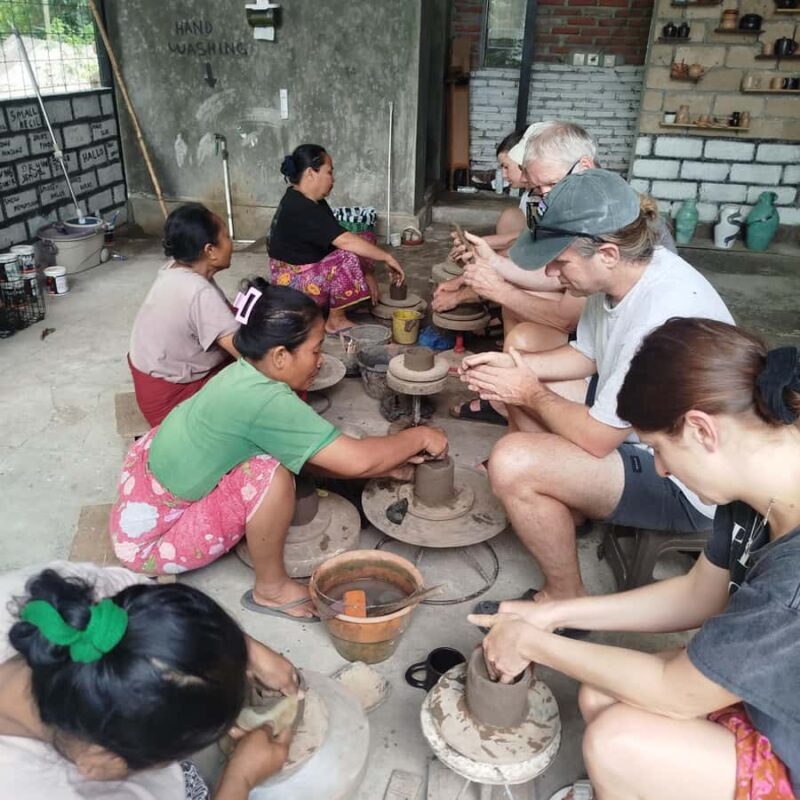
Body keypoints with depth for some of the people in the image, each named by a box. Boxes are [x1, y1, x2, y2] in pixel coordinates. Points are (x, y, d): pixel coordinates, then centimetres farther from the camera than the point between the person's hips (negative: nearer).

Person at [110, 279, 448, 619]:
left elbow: (326, 455, 5)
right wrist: (419, 437, -13)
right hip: (151, 538, -9)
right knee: (271, 474, -25)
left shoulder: (245, 375, -4)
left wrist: (387, 465, 2)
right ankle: (271, 589, -4)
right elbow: (356, 461, -28)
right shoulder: (264, 401, -30)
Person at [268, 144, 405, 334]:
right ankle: (336, 320, -13)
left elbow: (340, 239, 3)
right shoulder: (300, 209, -25)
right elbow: (345, 241, -33)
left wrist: (367, 273, -7)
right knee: (349, 257, -32)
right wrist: (387, 258, -26)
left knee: (366, 239, 6)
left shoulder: (311, 202, 6)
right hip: (294, 285, -10)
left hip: (310, 270, 10)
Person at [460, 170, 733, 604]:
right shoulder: (621, 271, -7)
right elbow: (586, 354, 9)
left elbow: (597, 438, -26)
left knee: (513, 463, -26)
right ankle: (567, 511, 22)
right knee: (520, 390, 13)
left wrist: (532, 393, -11)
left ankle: (566, 599, -2)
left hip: (684, 484, -9)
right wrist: (516, 364, -6)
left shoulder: (664, 316, -34)